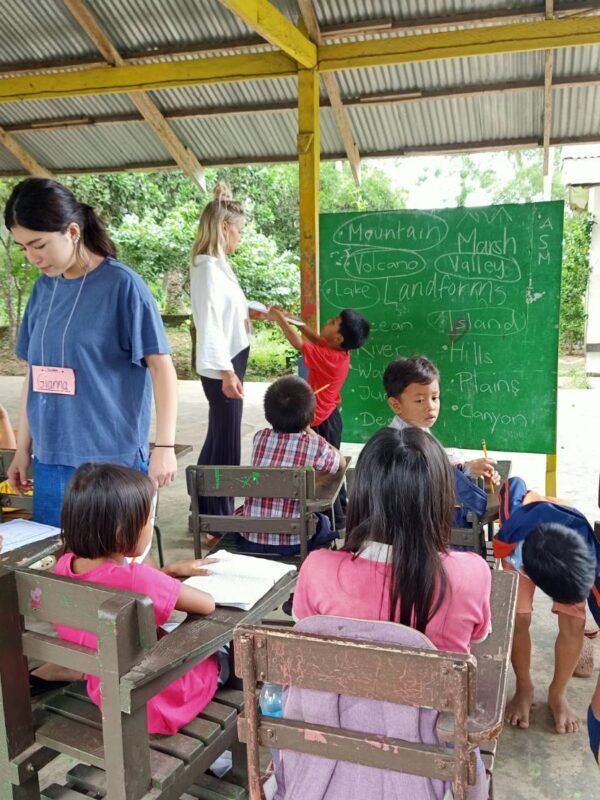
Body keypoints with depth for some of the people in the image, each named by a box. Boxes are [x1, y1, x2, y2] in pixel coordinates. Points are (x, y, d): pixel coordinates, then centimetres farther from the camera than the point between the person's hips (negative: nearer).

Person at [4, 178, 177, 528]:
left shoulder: (121, 284, -10)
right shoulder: (44, 288, 7)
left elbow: (162, 366, -11)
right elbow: (34, 373, 13)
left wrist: (164, 446, -16)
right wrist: (23, 449, 14)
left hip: (111, 461, -6)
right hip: (51, 461, 6)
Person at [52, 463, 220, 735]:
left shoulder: (64, 566, -13)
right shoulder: (137, 579, -35)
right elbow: (208, 604, -22)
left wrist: (169, 570, 5)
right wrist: (175, 586, -5)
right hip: (154, 705, -6)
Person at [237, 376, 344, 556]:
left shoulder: (259, 438, -1)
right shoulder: (315, 446, -10)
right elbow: (341, 462, 14)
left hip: (250, 538, 2)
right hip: (291, 542, -2)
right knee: (323, 522, 30)